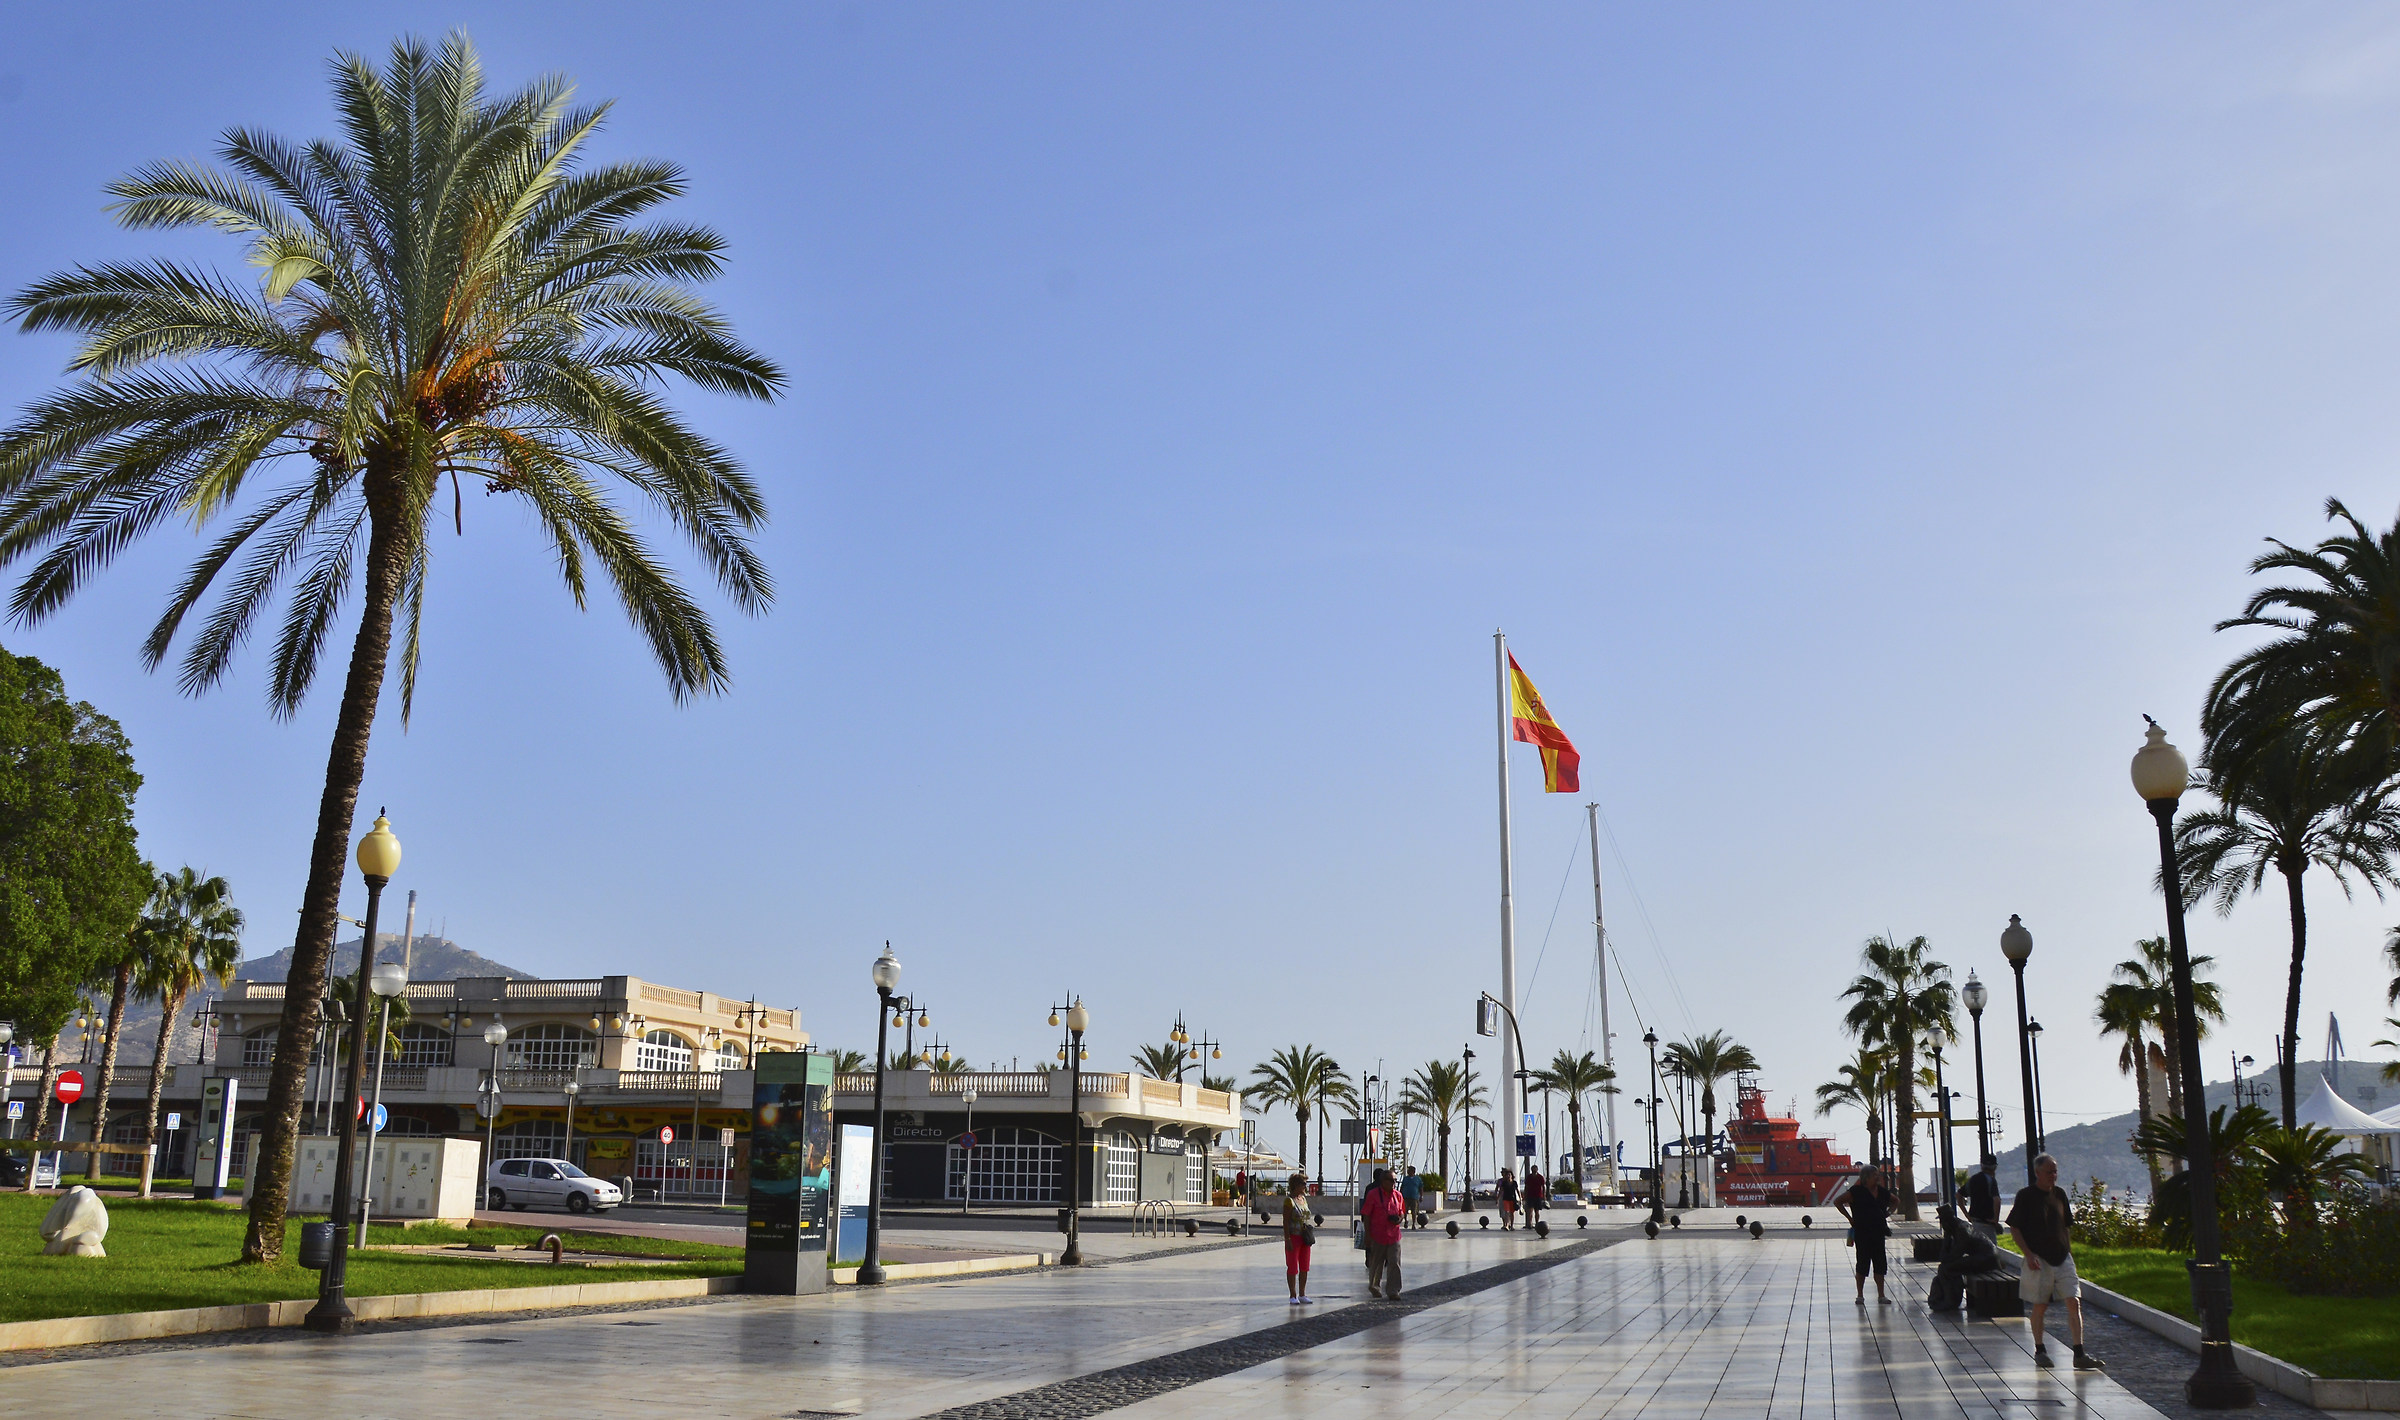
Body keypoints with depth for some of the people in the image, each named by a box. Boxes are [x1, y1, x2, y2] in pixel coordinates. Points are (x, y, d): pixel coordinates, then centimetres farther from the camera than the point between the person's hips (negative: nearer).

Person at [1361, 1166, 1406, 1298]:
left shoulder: (1397, 1194, 7)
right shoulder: (1373, 1194, -7)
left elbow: (1402, 1211, 20)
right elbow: (1366, 1215, -6)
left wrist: (1400, 1219, -5)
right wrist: (1367, 1235, -9)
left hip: (1394, 1235, 3)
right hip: (1377, 1235, -3)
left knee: (1394, 1264, -5)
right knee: (1376, 1263, 11)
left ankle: (1393, 1291, -1)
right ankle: (1374, 1287, 31)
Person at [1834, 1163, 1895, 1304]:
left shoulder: (1882, 1192, 7)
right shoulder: (1857, 1191, -8)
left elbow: (1896, 1201, 27)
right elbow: (1837, 1202, -8)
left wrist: (1887, 1213, 12)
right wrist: (1850, 1218, -8)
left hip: (1878, 1232, 5)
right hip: (1862, 1232, -5)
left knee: (1880, 1263, 4)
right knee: (1863, 1263, -1)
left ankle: (1881, 1295, 12)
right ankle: (1860, 1295, 8)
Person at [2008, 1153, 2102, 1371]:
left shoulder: (2060, 1194, 9)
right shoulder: (2026, 1196, -6)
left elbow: (2067, 1225, 21)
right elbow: (2014, 1228, -5)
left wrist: (2067, 1248, 11)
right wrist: (2028, 1255, -13)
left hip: (2062, 1258, 4)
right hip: (2039, 1260, -4)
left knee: (2074, 1302, -6)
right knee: (2039, 1306, 4)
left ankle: (2079, 1354, -5)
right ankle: (2040, 1351, 20)